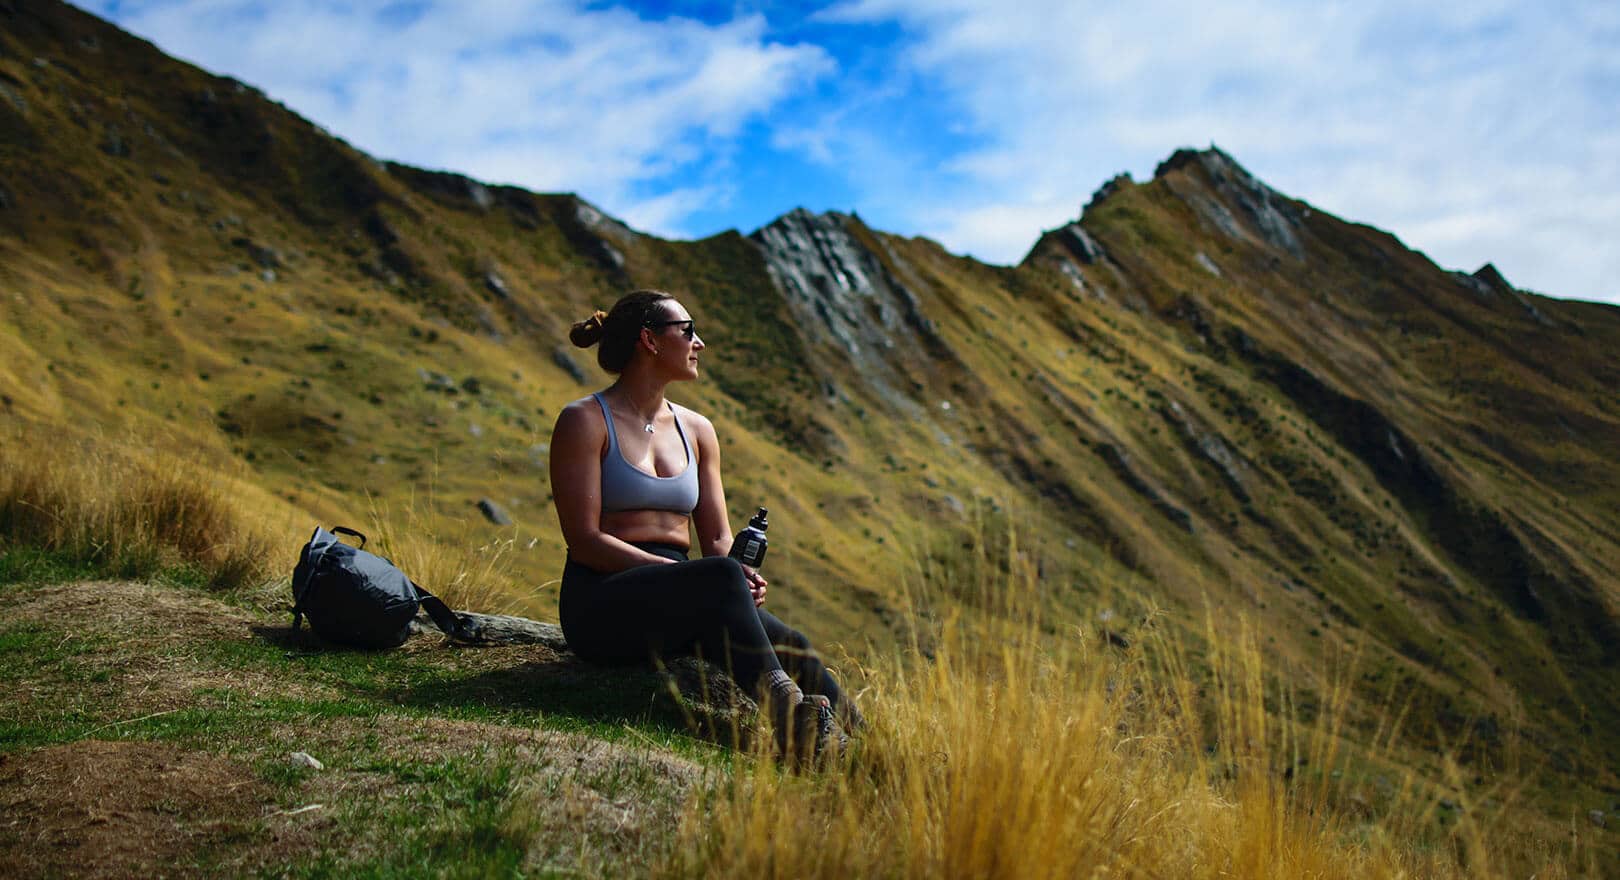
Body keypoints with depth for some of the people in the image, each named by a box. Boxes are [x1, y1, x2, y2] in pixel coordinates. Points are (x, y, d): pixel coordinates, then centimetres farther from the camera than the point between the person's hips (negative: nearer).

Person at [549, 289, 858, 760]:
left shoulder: (697, 429, 17)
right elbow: (585, 540, -11)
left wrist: (742, 574, -11)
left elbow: (718, 538, 15)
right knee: (721, 578, -36)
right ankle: (789, 714, -50)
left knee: (787, 643, -26)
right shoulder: (584, 421, -2)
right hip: (603, 606, -6)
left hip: (683, 604, 6)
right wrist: (702, 573, -21)